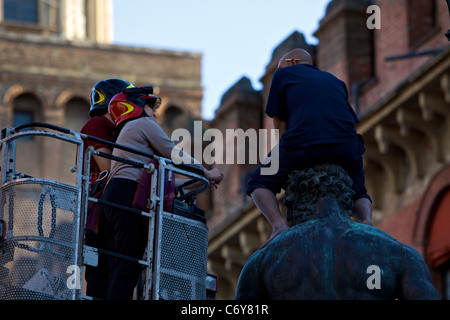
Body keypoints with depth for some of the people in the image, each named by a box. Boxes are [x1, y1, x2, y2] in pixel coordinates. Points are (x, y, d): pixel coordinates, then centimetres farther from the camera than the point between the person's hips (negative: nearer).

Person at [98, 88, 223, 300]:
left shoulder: (125, 132, 36)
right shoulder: (144, 123, 8)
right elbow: (174, 154, 2)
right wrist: (207, 173, 14)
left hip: (109, 199, 9)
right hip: (129, 196, -9)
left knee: (118, 270, 2)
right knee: (129, 267, -17)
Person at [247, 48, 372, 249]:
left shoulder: (284, 74, 23)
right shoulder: (335, 81, 34)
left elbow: (279, 124, 17)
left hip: (303, 142, -4)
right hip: (346, 145, 4)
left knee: (259, 184, 18)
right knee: (357, 193, 28)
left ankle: (279, 225, -10)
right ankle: (366, 220, -5)